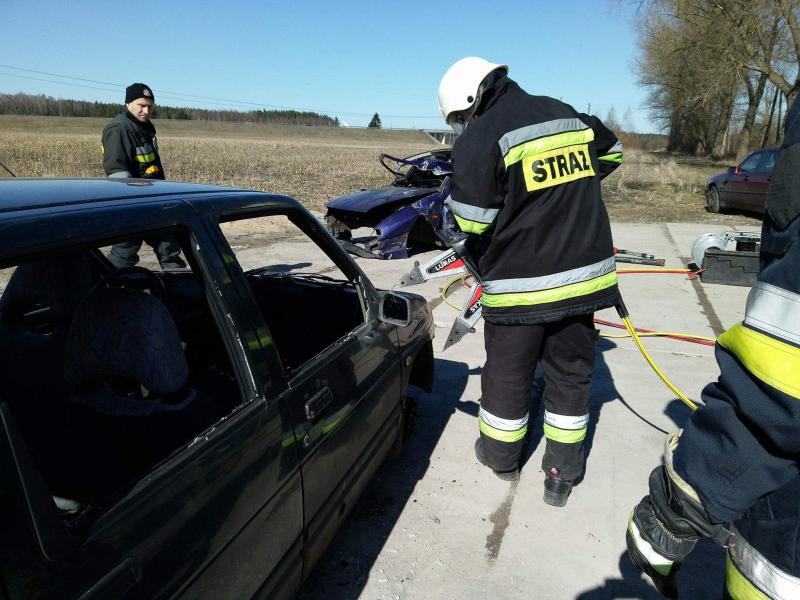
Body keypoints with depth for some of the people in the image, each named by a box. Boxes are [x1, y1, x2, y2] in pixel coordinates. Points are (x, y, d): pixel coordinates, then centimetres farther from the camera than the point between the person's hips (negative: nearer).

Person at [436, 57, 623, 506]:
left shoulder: (480, 139, -13)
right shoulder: (570, 116, 9)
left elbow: (473, 221, -16)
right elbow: (611, 154, 24)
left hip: (521, 284, -5)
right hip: (583, 273, 6)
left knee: (508, 376, 14)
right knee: (570, 375, 15)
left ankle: (501, 456, 35)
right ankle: (562, 473, 27)